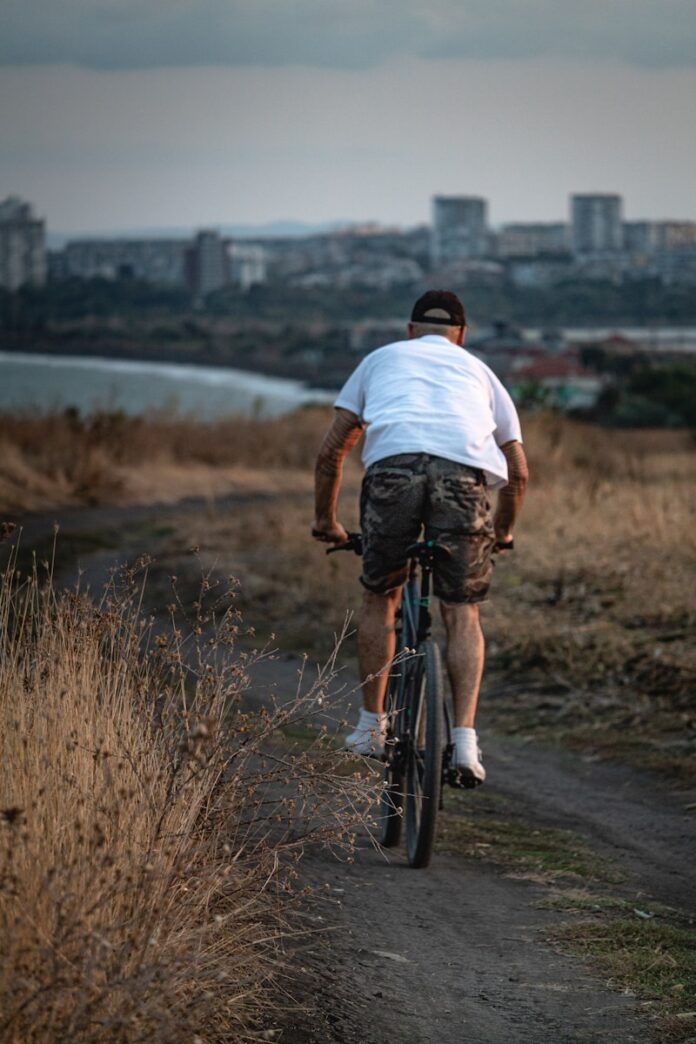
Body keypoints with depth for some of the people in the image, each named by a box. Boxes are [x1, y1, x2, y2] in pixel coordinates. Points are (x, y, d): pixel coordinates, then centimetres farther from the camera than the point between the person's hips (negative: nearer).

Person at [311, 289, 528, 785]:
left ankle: (372, 726, 22)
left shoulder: (382, 359, 33)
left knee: (379, 597, 20)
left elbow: (331, 452, 29)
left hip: (392, 467, 0)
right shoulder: (478, 371, 34)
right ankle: (465, 736, -4)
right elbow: (518, 470, 33)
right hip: (463, 474, 0)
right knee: (462, 613, 10)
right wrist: (504, 531, 48)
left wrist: (326, 519, 41)